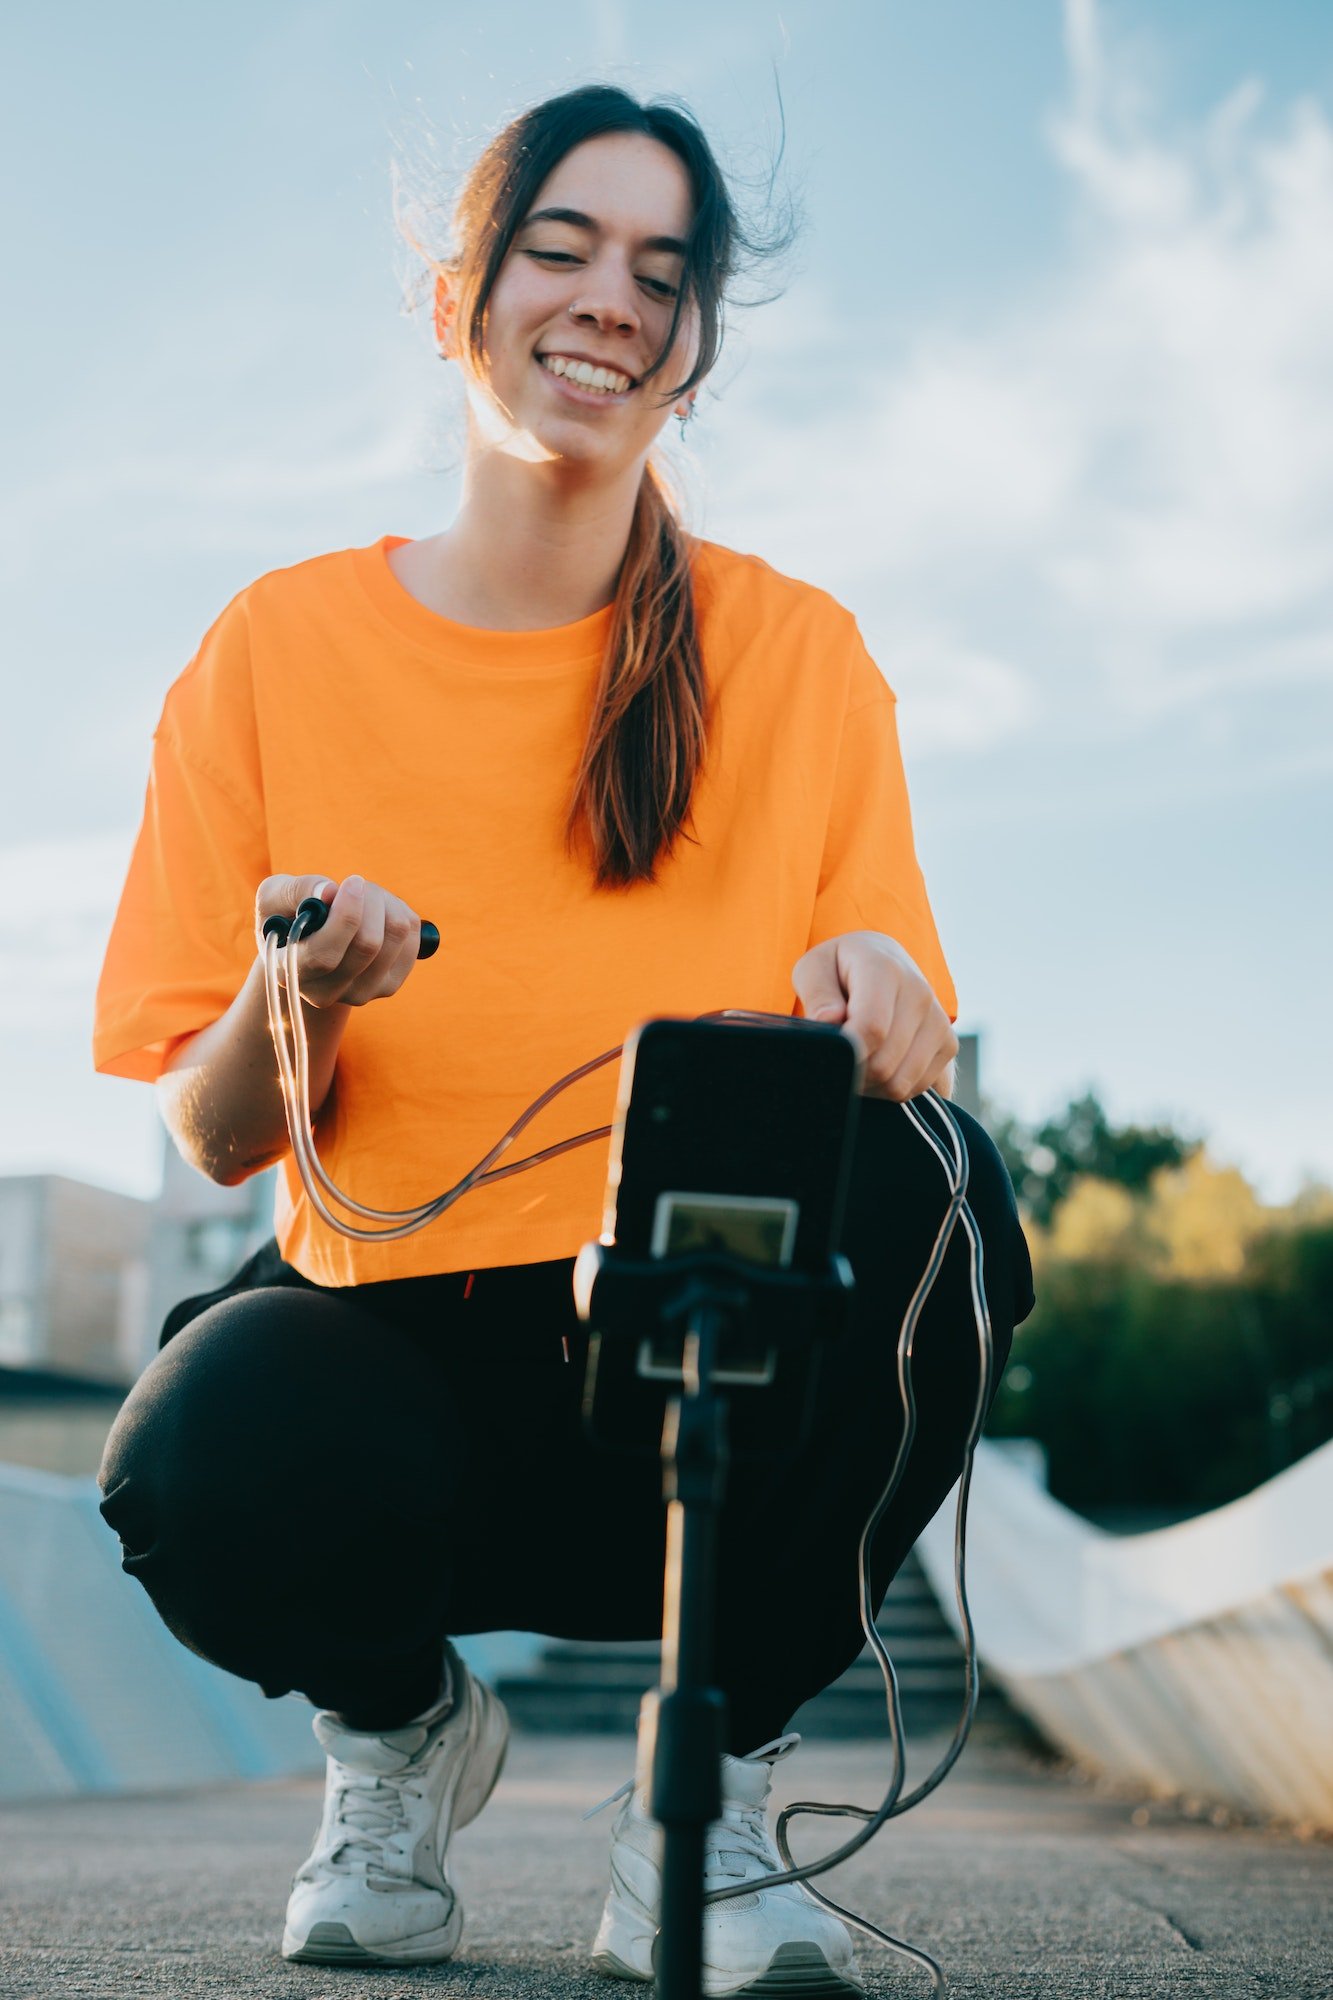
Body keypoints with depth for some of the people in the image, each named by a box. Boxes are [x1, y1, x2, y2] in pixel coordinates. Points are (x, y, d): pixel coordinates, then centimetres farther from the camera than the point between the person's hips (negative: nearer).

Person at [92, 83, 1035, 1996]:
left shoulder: (798, 652, 3)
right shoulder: (282, 647, 2)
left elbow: (907, 1047, 3)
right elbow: (214, 1138, 2)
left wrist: (878, 999, -21)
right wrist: (294, 1002, -21)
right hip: (380, 1335, -1)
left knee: (933, 1195, -31)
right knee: (204, 1468, -35)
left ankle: (707, 1786, -4)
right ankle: (404, 1723, 7)